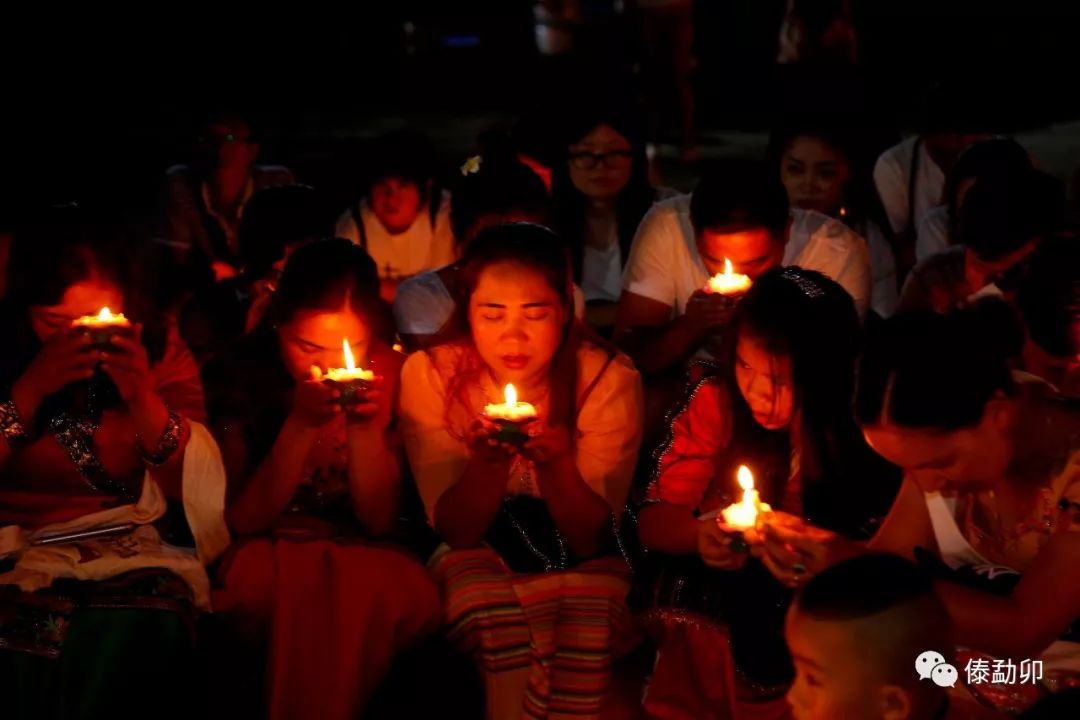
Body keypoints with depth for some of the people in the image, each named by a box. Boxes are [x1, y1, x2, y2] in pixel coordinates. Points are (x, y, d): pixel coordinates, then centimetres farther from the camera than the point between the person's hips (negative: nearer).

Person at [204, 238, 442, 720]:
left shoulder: (385, 370, -3)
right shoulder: (239, 374, -8)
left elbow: (379, 520, -2)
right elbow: (245, 519, -10)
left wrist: (367, 427, -20)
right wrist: (301, 424, -23)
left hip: (357, 553, 2)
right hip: (265, 554, -2)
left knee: (413, 594, -32)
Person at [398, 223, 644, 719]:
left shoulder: (608, 379, -12)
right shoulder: (431, 374, -11)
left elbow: (590, 539, -13)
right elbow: (456, 532, -12)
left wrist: (556, 463, -32)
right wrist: (488, 463, -31)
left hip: (580, 565, 0)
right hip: (479, 560, 0)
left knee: (588, 602, -33)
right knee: (488, 601, -33)